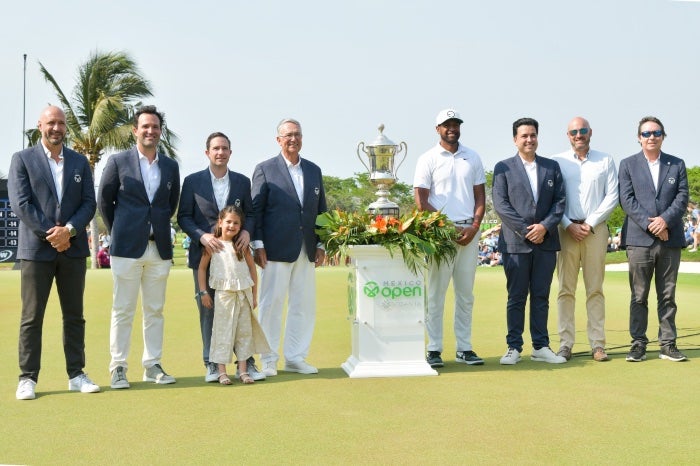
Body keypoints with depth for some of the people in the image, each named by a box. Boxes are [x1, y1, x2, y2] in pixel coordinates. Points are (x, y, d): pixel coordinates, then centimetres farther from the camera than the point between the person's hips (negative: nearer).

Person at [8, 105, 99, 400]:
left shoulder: (80, 162, 12)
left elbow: (89, 203, 5)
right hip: (36, 248, -3)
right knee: (32, 317, 0)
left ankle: (76, 375, 14)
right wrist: (50, 234, -13)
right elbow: (20, 203, -6)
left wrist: (68, 230, -11)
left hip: (73, 248, 3)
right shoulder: (22, 159, 3)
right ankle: (28, 378, 6)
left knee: (74, 316, 7)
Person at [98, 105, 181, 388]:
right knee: (123, 310, 1)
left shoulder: (171, 166, 9)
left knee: (155, 311, 8)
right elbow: (104, 201, 5)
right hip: (127, 247, -3)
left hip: (160, 248, 3)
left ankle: (152, 366, 16)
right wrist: (118, 233, 7)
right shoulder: (118, 162, 0)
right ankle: (118, 368, 9)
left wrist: (159, 227, 13)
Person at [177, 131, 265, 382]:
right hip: (204, 253, -1)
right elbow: (183, 217, 1)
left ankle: (246, 362, 9)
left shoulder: (243, 182, 10)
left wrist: (246, 231, -8)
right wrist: (202, 236, -15)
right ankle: (211, 364, 12)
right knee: (207, 310, 3)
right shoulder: (192, 181, 3)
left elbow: (249, 213, 13)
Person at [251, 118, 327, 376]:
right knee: (271, 304, 0)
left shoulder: (314, 170, 14)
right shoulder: (265, 169, 1)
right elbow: (255, 210, -2)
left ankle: (295, 358, 17)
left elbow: (320, 210, 16)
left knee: (304, 305, 7)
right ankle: (268, 360, 9)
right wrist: (258, 245, -8)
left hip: (306, 251, 5)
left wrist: (320, 244, 9)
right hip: (276, 249, -5)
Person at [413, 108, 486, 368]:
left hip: (470, 232, 4)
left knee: (466, 294, 7)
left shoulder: (472, 158, 14)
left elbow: (480, 196, 12)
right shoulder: (428, 159, 2)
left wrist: (474, 226, -3)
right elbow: (421, 200, -4)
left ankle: (464, 349, 13)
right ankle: (434, 350, 2)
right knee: (436, 293, -3)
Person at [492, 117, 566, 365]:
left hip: (546, 241, 3)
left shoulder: (552, 167, 13)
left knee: (541, 296, 7)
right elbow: (500, 204, -3)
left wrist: (545, 226, -8)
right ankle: (514, 347, 7)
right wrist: (525, 230, -10)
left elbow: (560, 201, 7)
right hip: (515, 242, -2)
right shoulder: (503, 168, 5)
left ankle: (540, 347, 12)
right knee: (516, 297, 1)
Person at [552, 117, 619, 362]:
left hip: (596, 229, 1)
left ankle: (597, 344, 3)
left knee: (595, 289, 1)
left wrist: (590, 224, -5)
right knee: (566, 289, -2)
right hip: (566, 229, 0)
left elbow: (612, 196, 4)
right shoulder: (557, 161, 7)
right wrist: (569, 225, -7)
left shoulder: (605, 160, 10)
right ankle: (565, 344, 1)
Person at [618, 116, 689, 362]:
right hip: (639, 239, -2)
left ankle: (668, 344, 11)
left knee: (667, 295, 6)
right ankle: (638, 344, 7)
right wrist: (650, 224, -13)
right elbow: (626, 200, -3)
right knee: (638, 296, 1)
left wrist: (665, 220, -13)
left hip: (670, 238, 2)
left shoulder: (677, 164, 12)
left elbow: (682, 197, 3)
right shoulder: (628, 164, 7)